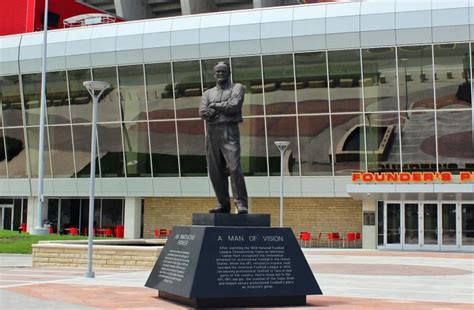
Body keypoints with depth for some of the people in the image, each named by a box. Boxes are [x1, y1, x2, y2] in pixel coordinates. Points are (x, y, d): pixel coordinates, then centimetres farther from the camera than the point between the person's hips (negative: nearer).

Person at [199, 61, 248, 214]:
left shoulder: (237, 88, 10)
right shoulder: (208, 93, 21)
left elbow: (234, 105, -8)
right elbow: (202, 112, 4)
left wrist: (215, 106, 1)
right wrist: (224, 109, -10)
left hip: (229, 131, -5)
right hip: (212, 132, 5)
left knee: (234, 168, -15)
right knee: (215, 171, 3)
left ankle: (241, 204, -13)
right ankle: (223, 204, 12)